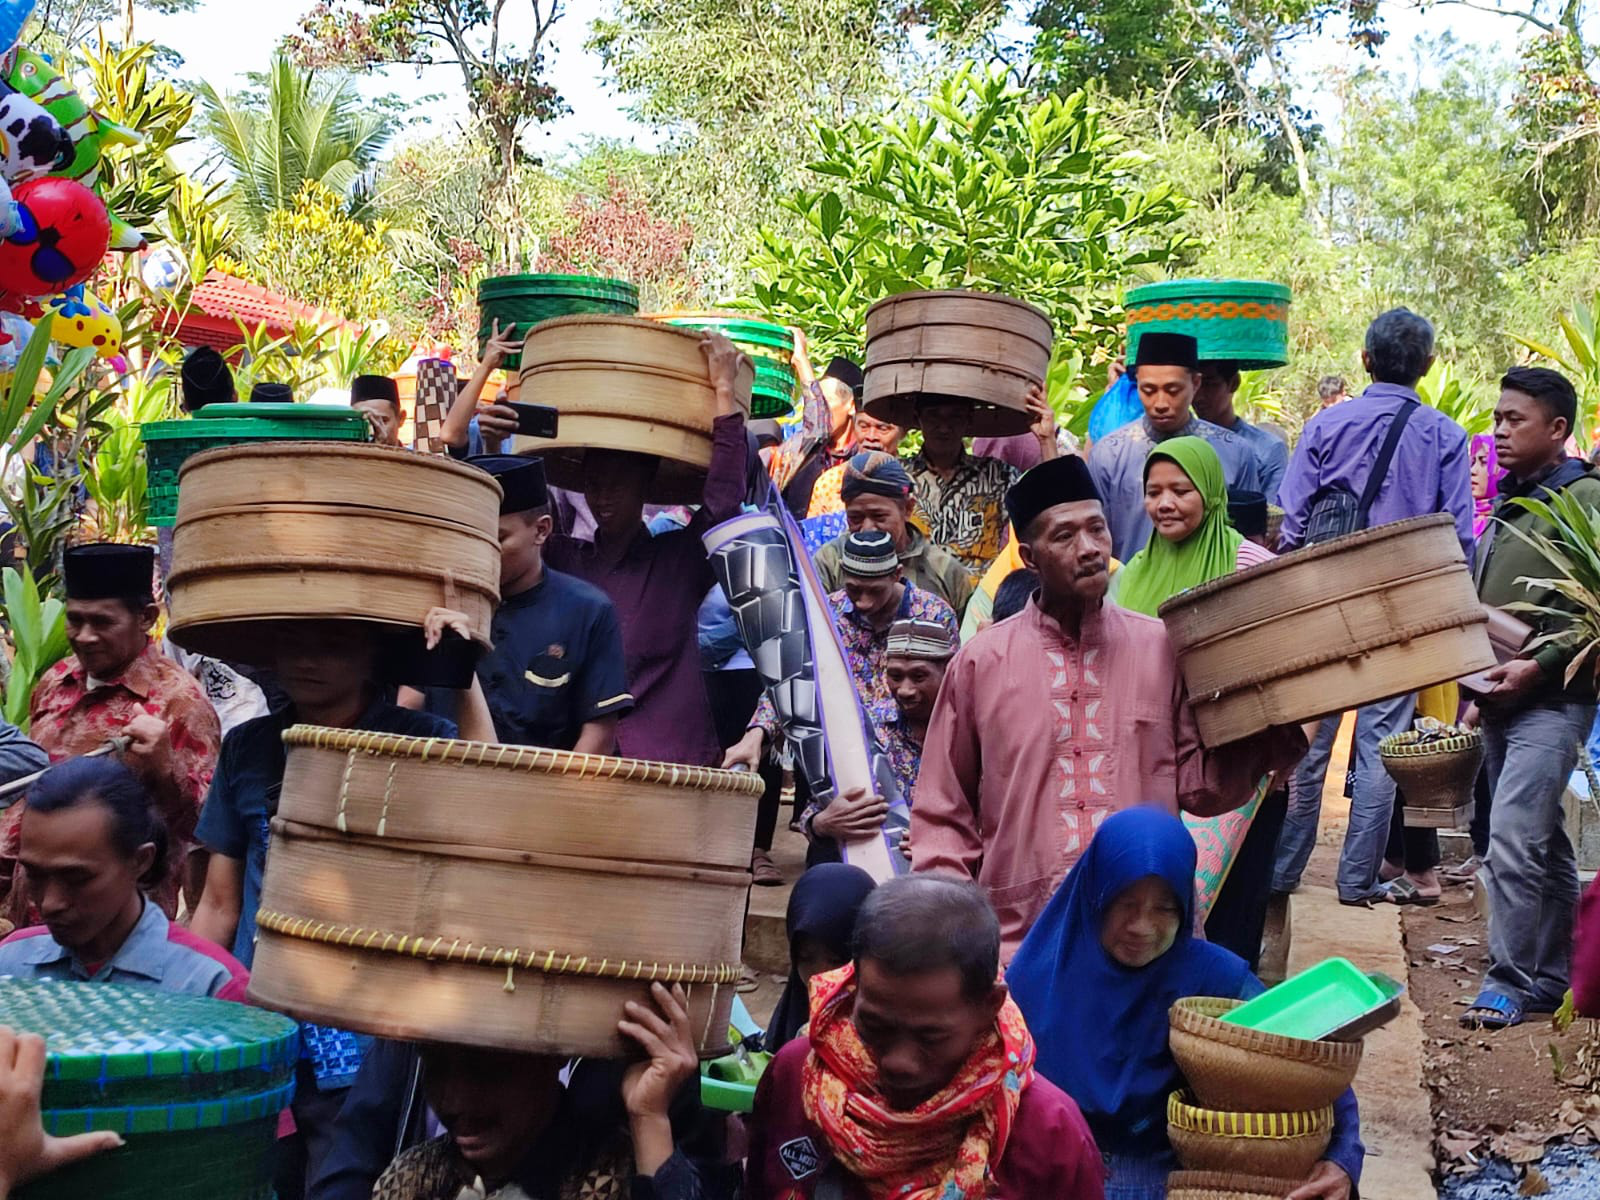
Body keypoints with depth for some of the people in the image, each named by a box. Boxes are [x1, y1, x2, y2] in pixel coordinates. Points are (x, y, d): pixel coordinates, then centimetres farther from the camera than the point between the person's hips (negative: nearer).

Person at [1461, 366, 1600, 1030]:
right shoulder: (1510, 504, 16)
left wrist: (1539, 665, -21)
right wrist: (1477, 681, 16)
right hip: (1502, 701, 8)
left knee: (1513, 841, -13)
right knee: (1544, 845, 14)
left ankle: (1509, 981, -6)